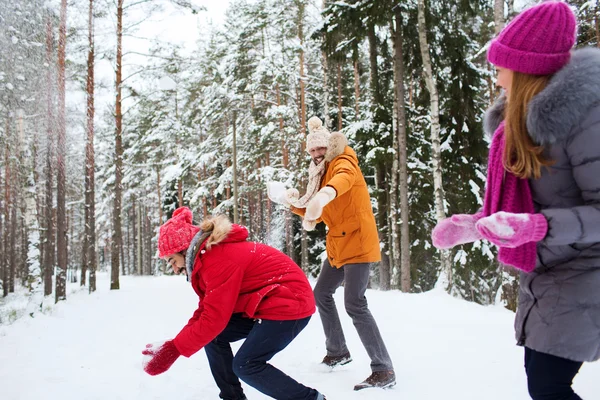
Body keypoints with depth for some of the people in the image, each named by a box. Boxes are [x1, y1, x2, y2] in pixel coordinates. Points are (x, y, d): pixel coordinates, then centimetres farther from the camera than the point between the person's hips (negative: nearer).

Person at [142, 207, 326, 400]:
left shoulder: (219, 260, -24)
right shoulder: (210, 254, 9)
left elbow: (214, 319, -24)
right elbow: (206, 310, 9)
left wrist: (173, 349, -16)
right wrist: (173, 344, -2)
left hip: (290, 302, -10)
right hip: (265, 303, 11)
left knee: (246, 365, -16)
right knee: (213, 337, 6)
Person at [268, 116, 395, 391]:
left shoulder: (343, 160, -11)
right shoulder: (321, 174, 16)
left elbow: (344, 177, -38)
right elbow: (316, 214, 17)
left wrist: (324, 195, -58)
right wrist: (292, 202, 1)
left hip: (357, 241, -10)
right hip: (338, 245, 10)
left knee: (354, 304, -18)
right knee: (321, 294, 18)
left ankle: (384, 370, -14)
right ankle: (338, 352, 33)